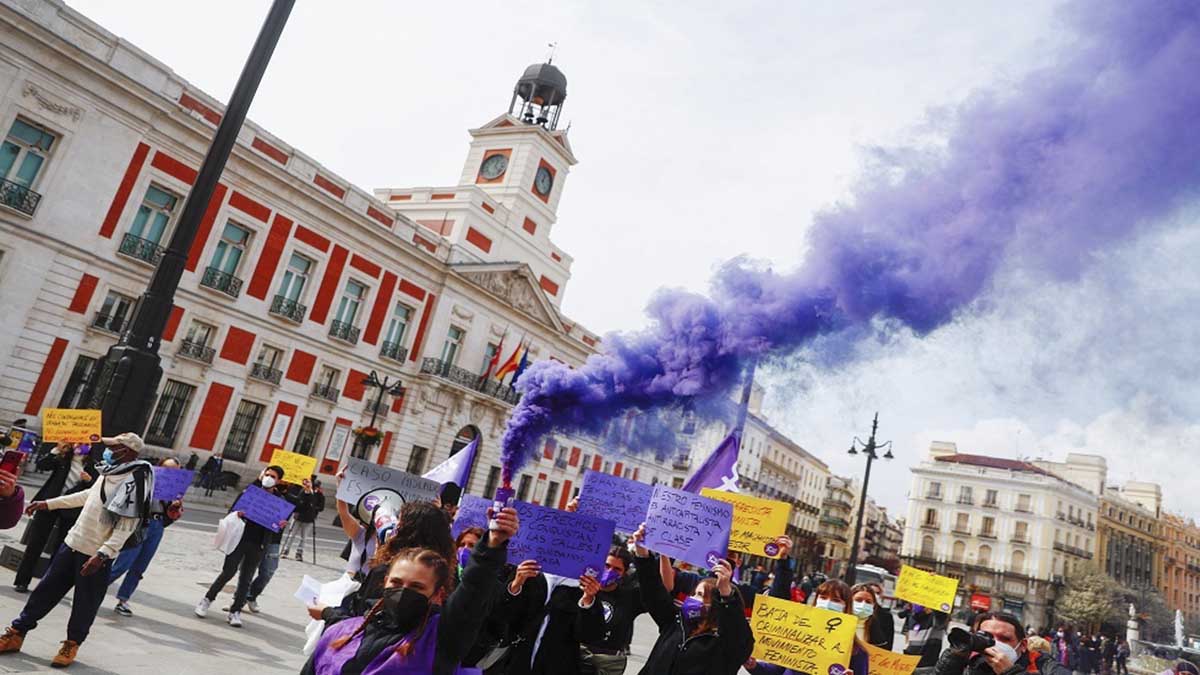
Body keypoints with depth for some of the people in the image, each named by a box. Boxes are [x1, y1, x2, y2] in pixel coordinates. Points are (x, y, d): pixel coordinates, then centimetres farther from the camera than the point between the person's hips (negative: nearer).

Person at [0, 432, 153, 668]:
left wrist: (103, 554, -28)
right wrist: (49, 504, 27)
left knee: (84, 604, 6)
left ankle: (72, 644, 26)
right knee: (46, 589, 16)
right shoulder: (110, 471, 5)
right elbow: (88, 496, 24)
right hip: (73, 542, 8)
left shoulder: (136, 480, -21)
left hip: (96, 555, -7)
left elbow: (127, 525, -23)